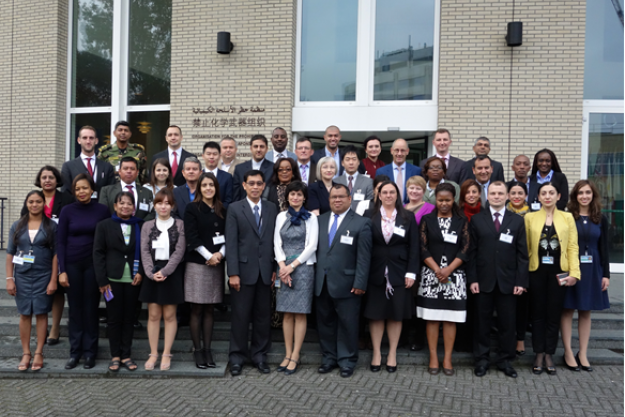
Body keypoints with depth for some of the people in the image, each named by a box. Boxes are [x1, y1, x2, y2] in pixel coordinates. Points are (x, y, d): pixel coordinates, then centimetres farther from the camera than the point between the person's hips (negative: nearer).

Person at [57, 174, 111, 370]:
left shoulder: (102, 210, -2)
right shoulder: (67, 211, 1)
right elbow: (60, 242, 2)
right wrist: (62, 270, -4)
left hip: (93, 264, -1)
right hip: (72, 264, 1)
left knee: (91, 309, 4)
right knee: (75, 309, 7)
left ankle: (90, 352, 15)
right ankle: (75, 352, 16)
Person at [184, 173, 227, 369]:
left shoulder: (222, 210, 11)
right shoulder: (192, 208, 0)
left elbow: (227, 235, 8)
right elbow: (192, 237, -8)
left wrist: (220, 253, -9)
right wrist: (208, 256, -12)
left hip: (217, 264, 4)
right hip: (197, 264, -3)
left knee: (210, 309, 8)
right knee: (197, 309, 0)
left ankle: (208, 349, 14)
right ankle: (197, 350, 9)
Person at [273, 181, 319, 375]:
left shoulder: (311, 218, 2)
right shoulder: (281, 217, 11)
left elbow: (312, 246, -5)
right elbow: (277, 244, 8)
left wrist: (292, 266, -10)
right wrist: (282, 266, -7)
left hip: (303, 267, -3)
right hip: (284, 269, 3)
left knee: (300, 313, -2)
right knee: (287, 313, 5)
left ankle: (295, 357, 4)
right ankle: (288, 354, 12)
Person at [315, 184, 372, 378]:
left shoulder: (361, 223, -3)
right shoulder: (320, 220, 11)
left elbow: (364, 257, -7)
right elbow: (316, 249, 11)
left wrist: (359, 283, -12)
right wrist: (314, 277, 5)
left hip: (346, 284, -4)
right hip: (322, 283, 5)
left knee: (347, 324, 4)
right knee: (325, 323, 13)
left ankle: (347, 361, 19)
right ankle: (329, 358, 27)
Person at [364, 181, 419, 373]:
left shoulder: (408, 217, 5)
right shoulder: (370, 217, 3)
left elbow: (414, 247, 3)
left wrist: (411, 272, -5)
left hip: (399, 273, 0)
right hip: (376, 273, 0)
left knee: (396, 314, 6)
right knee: (376, 314, 5)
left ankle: (392, 354, 18)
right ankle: (376, 353, 17)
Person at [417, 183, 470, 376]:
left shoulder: (462, 222, 7)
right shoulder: (427, 220, 6)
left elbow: (466, 249, -1)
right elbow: (422, 248, -1)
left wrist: (448, 269, -13)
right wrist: (437, 269, -13)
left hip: (454, 276, 0)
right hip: (431, 274, 0)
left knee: (450, 318, 3)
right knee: (432, 317, 2)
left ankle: (447, 359, 11)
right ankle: (433, 358, 11)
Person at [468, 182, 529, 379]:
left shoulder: (517, 221, 7)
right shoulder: (476, 220, 5)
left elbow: (522, 254, 4)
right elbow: (472, 251, 1)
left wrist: (521, 281, -4)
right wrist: (472, 279, -6)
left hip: (508, 281, 1)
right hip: (483, 280, -1)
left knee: (507, 323, 7)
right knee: (482, 322, 7)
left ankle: (505, 360, 20)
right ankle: (482, 360, 18)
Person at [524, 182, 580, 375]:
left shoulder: (567, 217, 6)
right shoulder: (530, 217, 4)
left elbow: (573, 246, 2)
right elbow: (525, 247, 1)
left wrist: (574, 272, -7)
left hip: (558, 271, 1)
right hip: (537, 271, 0)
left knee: (554, 314, 6)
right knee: (537, 314, 6)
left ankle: (549, 355, 17)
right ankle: (539, 354, 15)